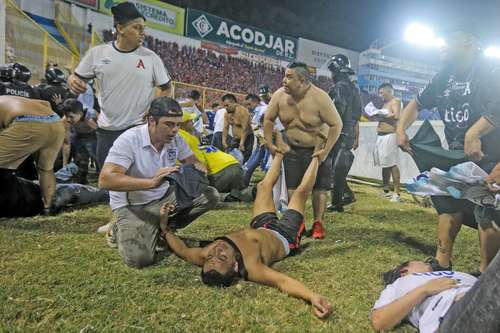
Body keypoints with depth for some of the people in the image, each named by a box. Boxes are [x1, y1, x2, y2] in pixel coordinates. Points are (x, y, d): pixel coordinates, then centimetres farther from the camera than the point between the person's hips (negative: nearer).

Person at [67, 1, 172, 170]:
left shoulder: (151, 57, -4)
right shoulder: (97, 53, -1)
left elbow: (166, 88, 6)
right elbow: (76, 79, 7)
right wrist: (73, 82, -17)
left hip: (138, 129, -2)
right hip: (106, 130, 2)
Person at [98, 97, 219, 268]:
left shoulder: (175, 139, -6)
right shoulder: (128, 140, -23)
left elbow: (193, 162, 5)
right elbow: (105, 180, -32)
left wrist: (199, 170, -22)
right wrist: (151, 182, -43)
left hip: (165, 197, 6)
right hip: (133, 206, -6)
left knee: (210, 195, -9)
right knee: (139, 257, -28)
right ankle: (121, 231, 7)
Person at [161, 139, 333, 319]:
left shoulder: (205, 256, -36)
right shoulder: (249, 267, -51)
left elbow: (182, 250, -16)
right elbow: (283, 281, -63)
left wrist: (165, 226, -20)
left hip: (261, 227, 4)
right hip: (284, 237, -4)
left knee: (264, 185, 18)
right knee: (301, 192, 9)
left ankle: (280, 153, 49)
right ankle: (316, 158, 41)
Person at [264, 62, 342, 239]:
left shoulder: (320, 98, -24)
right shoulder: (279, 95, -12)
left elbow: (336, 124, -20)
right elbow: (268, 119, 0)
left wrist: (326, 151, -23)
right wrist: (270, 144, -4)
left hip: (316, 149, -3)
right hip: (292, 148, 4)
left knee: (319, 188, 2)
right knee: (292, 187, 6)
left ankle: (318, 224, 16)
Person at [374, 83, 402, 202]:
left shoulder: (396, 101, -3)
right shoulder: (384, 103, 21)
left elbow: (396, 116, -18)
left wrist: (382, 114, -11)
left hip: (390, 136, -9)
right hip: (380, 136, 9)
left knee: (392, 164, -11)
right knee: (385, 165, 11)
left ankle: (397, 193, -10)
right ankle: (386, 191, 19)